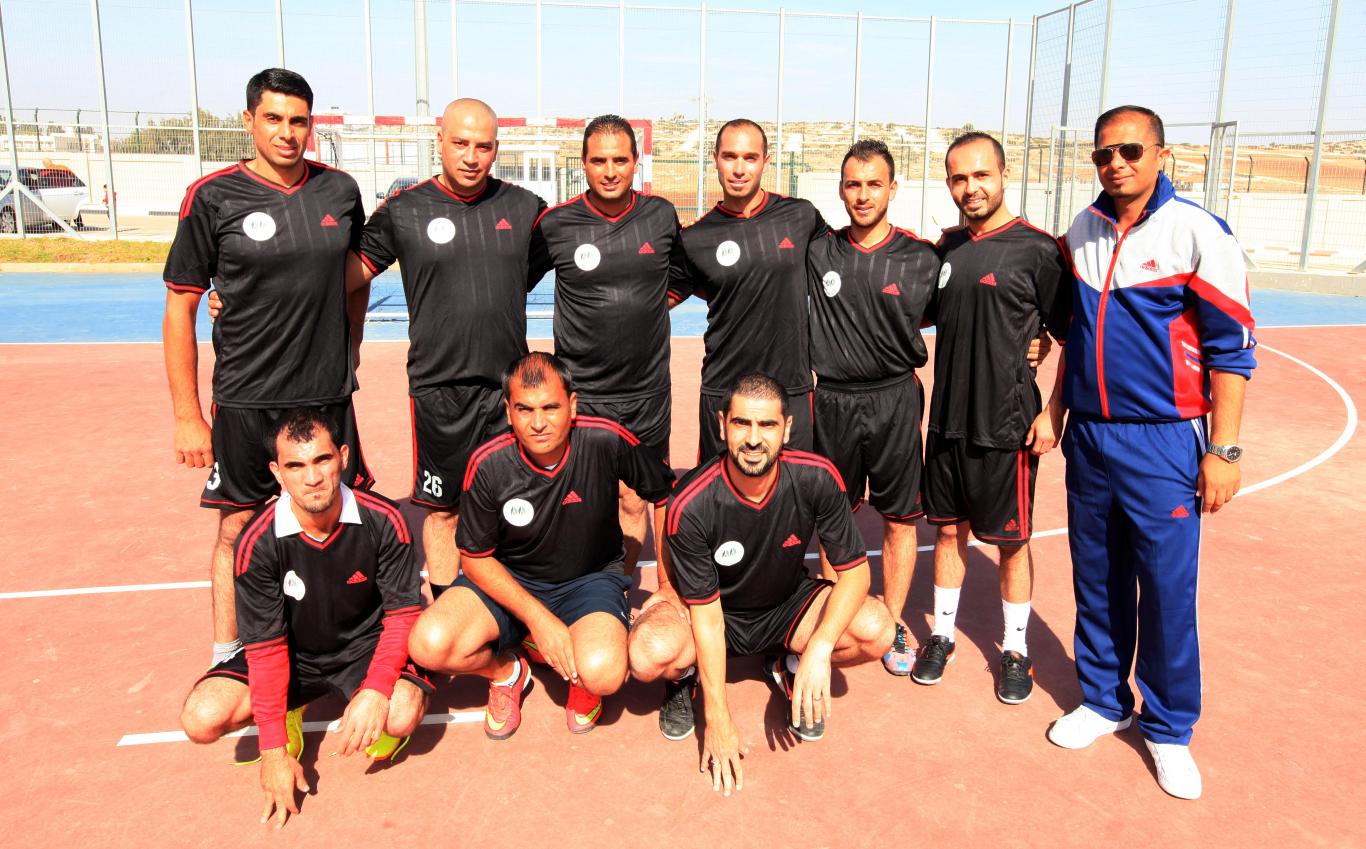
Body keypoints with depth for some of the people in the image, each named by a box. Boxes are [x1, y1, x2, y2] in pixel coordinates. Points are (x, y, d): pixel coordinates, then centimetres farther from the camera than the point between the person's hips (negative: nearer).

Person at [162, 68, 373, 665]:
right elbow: (180, 308, -3)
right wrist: (187, 416, -5)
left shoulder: (339, 191, 3)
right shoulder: (213, 198, -6)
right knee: (237, 529, 7)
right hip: (246, 401, -3)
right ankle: (226, 662, 25)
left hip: (329, 394, 3)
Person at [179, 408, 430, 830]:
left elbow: (402, 615, -14)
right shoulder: (258, 542, -20)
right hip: (294, 656, 2)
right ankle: (288, 709, 11)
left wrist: (376, 691, -31)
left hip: (366, 645, -1)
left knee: (402, 714, -32)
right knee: (202, 718, -22)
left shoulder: (382, 521, -21)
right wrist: (273, 751, -18)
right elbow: (266, 646, -16)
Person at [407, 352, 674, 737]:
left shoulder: (607, 441, -20)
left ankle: (579, 675, 9)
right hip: (507, 580, 2)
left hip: (591, 579, -1)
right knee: (429, 644, -25)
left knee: (602, 674, -32)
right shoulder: (488, 464, -17)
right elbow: (475, 557, -7)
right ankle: (505, 670, 10)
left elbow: (665, 493, -3)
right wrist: (537, 618, -19)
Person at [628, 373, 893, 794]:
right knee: (651, 654, -34)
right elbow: (706, 612, -22)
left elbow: (854, 570, -15)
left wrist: (819, 648, -32)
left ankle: (789, 668, 8)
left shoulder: (817, 479, -22)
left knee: (876, 630, -25)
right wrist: (717, 718, -21)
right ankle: (684, 678, 7)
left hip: (786, 607, 3)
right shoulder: (691, 505, -28)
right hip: (717, 612, -2)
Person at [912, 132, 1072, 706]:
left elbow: (1073, 338, -8)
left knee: (1011, 540, 7)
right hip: (947, 418, 5)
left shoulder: (1037, 249, -9)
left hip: (1007, 423, -5)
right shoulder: (947, 247, 8)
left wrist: (1054, 411, -13)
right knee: (949, 529, 14)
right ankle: (942, 636, 29)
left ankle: (1016, 649, 23)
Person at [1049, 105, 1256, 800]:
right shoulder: (1080, 233, 7)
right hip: (1088, 436, 5)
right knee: (1097, 581, 13)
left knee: (1167, 589, 0)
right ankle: (1103, 702, 30)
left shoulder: (1198, 233, -8)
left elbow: (1232, 346, -8)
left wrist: (1223, 450, -10)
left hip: (1163, 442, -4)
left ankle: (1168, 729, 19)